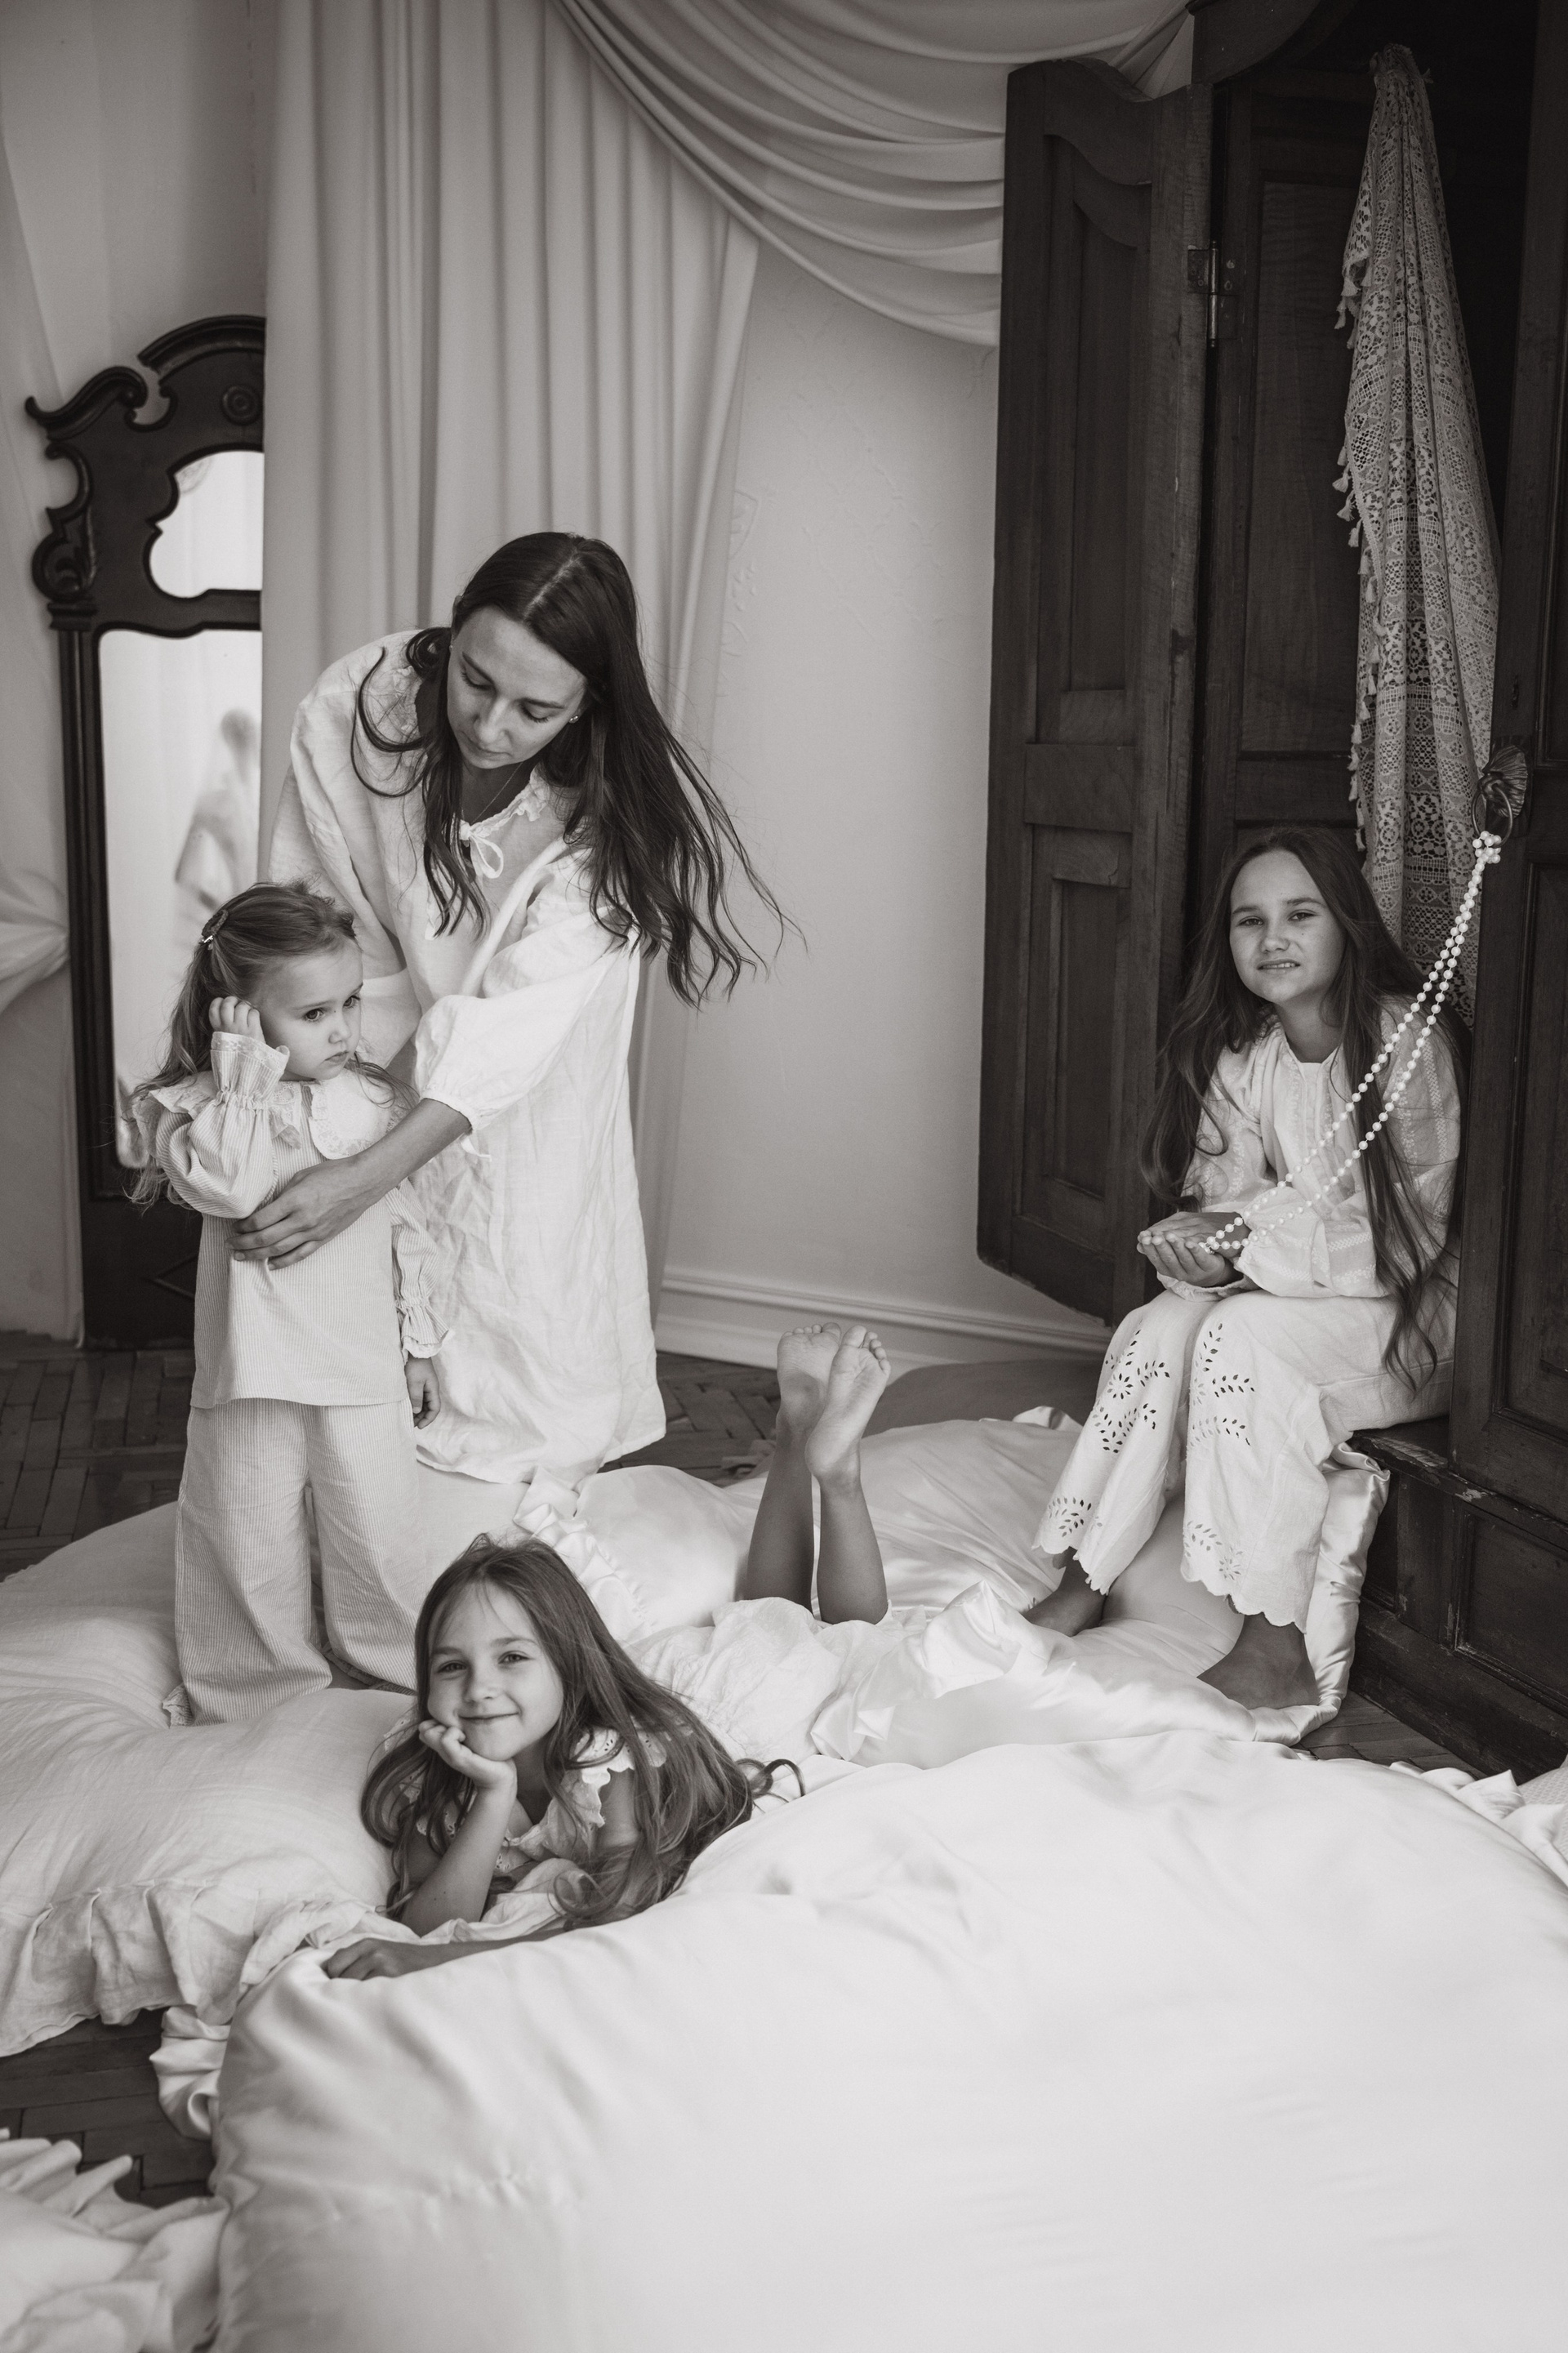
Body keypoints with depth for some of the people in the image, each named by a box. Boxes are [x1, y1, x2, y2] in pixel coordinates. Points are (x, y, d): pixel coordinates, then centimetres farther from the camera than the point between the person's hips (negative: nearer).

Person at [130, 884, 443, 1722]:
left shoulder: (370, 1100, 2)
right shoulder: (198, 1104, -7)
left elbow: (405, 1227, 10)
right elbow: (226, 1183, -28)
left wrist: (416, 1343, 10)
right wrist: (246, 1068, -22)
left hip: (364, 1372, 2)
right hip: (252, 1373, -2)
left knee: (381, 1542, 11)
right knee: (251, 1544, 10)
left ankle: (401, 1678, 33)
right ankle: (259, 1695, 29)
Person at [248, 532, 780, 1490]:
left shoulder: (613, 803, -29)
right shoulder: (359, 704, -25)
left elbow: (520, 1017, -35)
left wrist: (366, 1178, -44)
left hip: (525, 1103, -1)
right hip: (375, 1075, 1)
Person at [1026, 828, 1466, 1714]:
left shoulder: (1409, 1041, -16)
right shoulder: (1241, 1059, 3)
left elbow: (1407, 1239, -19)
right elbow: (1227, 1200, 3)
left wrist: (1247, 1238, -25)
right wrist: (1201, 1243, -22)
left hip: (1410, 1317, -5)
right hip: (1292, 1299, 6)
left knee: (1242, 1334, -30)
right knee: (1161, 1324, -21)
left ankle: (1276, 1654, -26)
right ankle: (1081, 1585, -15)